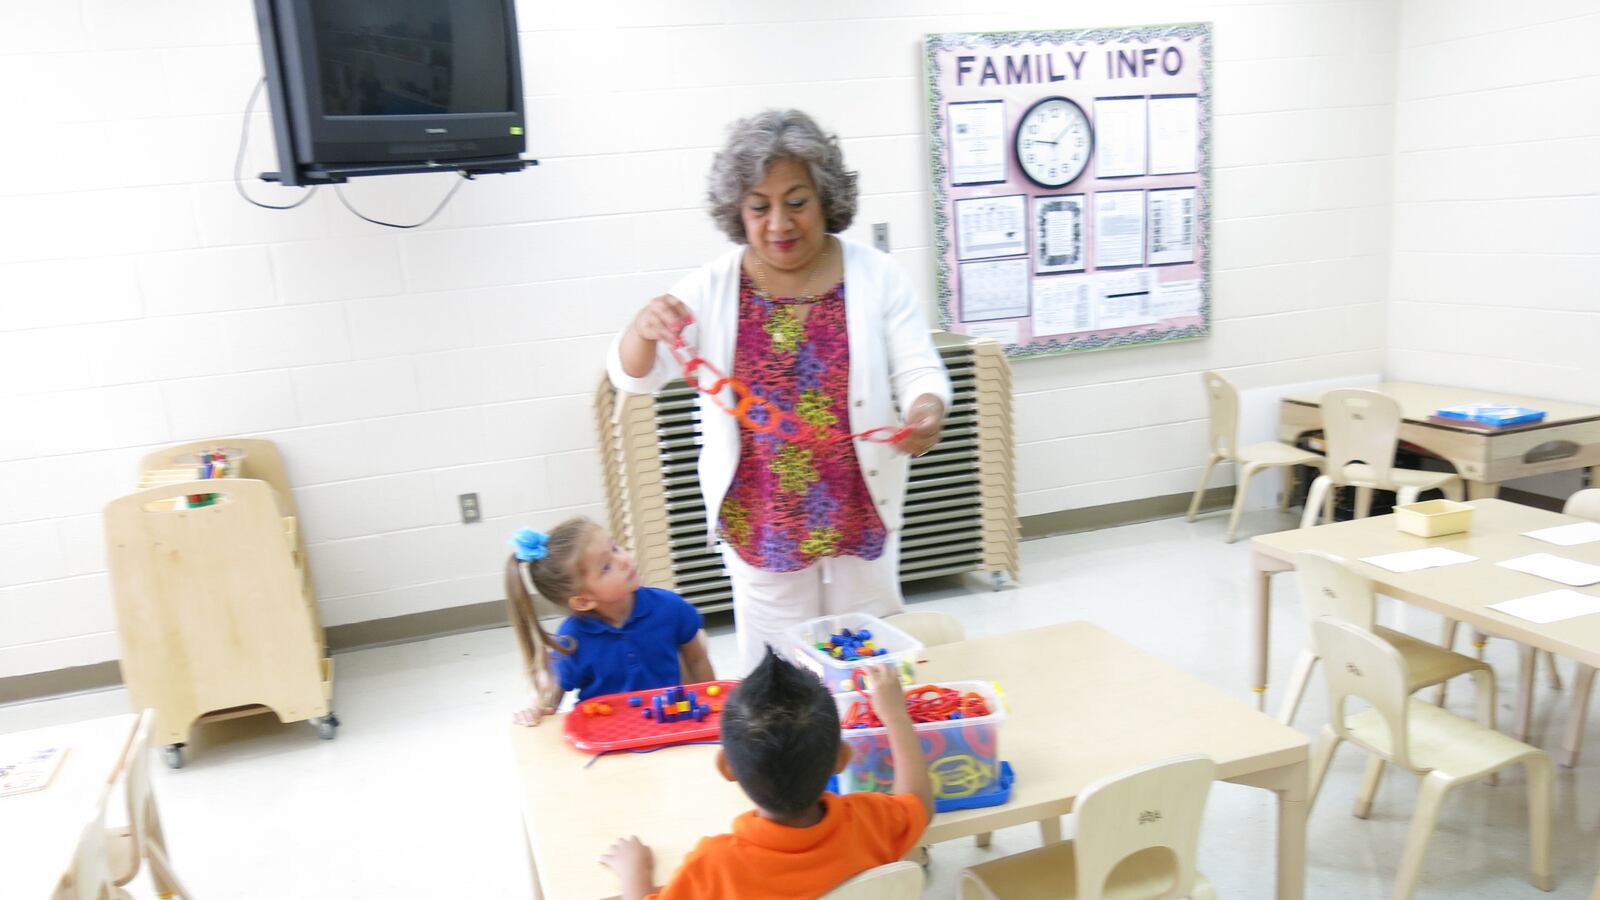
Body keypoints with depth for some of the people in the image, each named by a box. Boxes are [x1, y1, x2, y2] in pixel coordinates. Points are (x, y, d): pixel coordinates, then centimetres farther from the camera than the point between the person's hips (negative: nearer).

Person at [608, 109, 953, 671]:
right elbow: (632, 377, -7)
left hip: (860, 515, 0)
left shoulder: (876, 276, -5)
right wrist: (644, 329, -31)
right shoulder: (712, 287, -4)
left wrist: (927, 411, -29)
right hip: (760, 527, 0)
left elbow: (920, 371, -5)